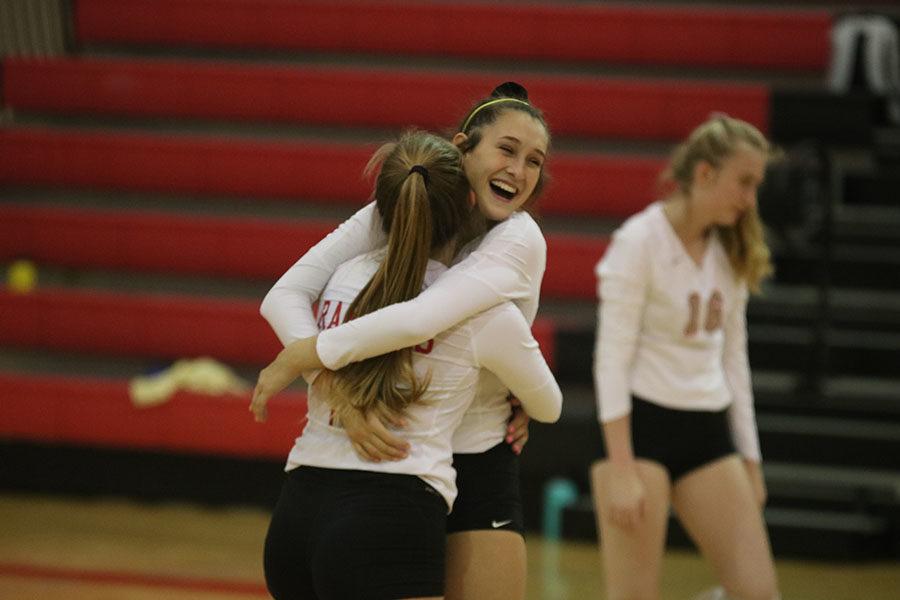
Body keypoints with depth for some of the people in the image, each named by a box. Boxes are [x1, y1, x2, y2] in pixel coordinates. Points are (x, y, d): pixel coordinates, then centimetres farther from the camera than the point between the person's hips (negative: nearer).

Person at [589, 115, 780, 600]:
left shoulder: (731, 251, 11)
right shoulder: (640, 242, -10)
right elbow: (611, 358, -14)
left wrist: (748, 461, 15)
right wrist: (620, 470, -19)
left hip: (707, 433, 7)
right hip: (640, 426, -7)